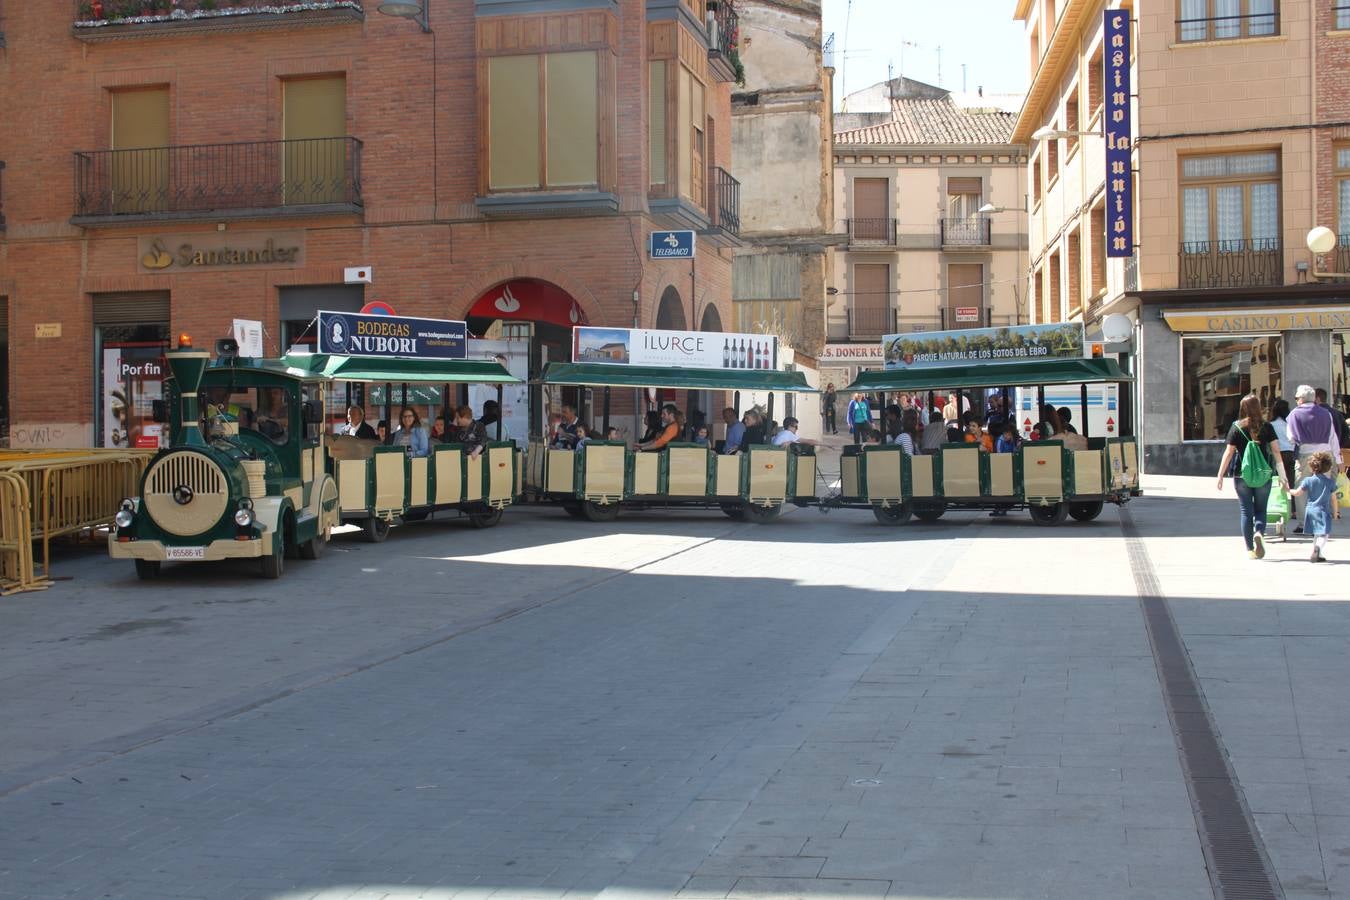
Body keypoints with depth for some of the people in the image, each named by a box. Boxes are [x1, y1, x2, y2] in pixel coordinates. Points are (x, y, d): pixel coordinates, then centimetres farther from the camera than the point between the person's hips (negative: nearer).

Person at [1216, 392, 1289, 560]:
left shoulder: (1236, 427, -3)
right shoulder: (1266, 426, -1)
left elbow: (1229, 452, -4)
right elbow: (1276, 451, -1)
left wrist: (1220, 475, 1)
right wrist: (1282, 476, 5)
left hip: (1241, 475, -1)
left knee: (1245, 510, 8)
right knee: (1260, 509, 13)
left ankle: (1250, 549, 7)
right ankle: (1259, 533, -16)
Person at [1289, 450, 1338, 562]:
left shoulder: (1308, 480, -3)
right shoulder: (1330, 482, -2)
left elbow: (1297, 493, 1)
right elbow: (1333, 499, 3)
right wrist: (1335, 512, 15)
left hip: (1310, 510, 3)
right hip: (1323, 511, -3)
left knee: (1316, 534, 18)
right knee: (1323, 535, -7)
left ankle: (1316, 555, 20)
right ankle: (1317, 548, -34)